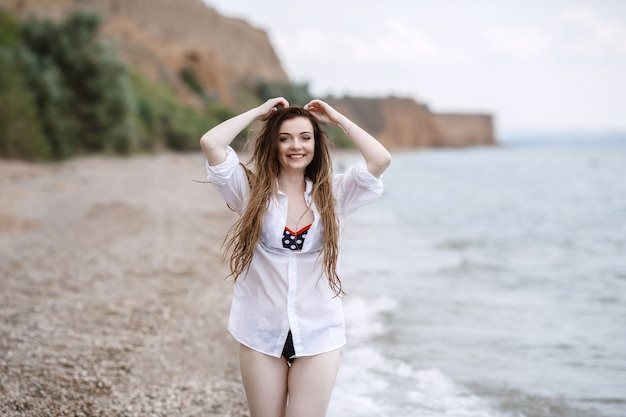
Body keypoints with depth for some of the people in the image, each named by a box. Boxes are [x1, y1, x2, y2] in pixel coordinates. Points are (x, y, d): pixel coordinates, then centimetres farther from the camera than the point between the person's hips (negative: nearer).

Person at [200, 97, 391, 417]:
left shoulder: (333, 194, 1)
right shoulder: (251, 190, -2)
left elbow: (380, 159, -12)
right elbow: (210, 143, -14)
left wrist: (337, 119, -2)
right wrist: (259, 112, -2)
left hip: (318, 334, 0)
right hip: (262, 334, 0)